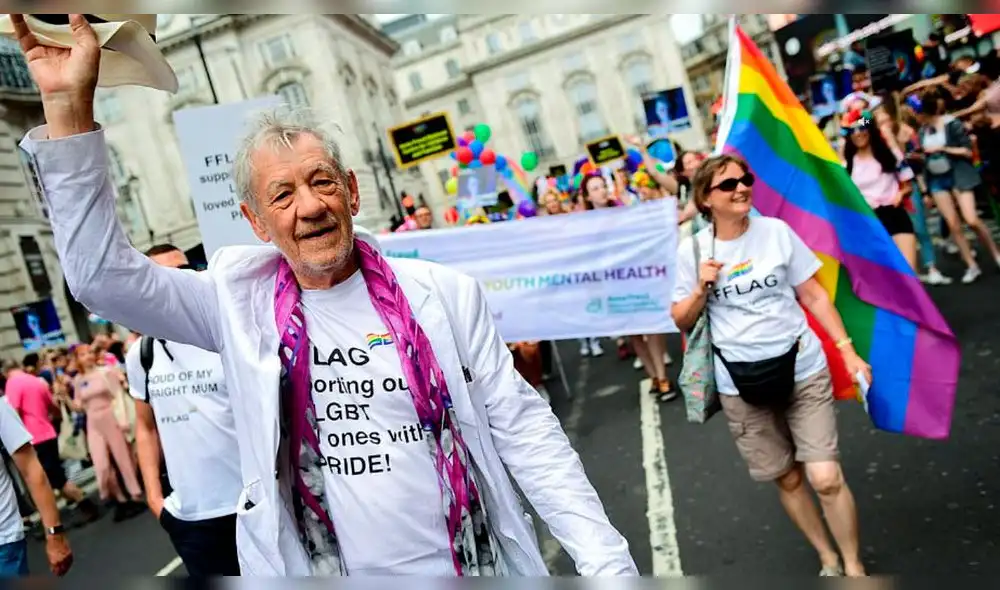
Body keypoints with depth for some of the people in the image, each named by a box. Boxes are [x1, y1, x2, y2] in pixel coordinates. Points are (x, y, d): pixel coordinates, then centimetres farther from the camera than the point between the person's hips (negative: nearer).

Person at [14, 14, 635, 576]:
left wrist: (608, 563, -8)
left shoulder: (444, 294, -7)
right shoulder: (240, 304, -3)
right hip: (330, 569, 1)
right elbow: (102, 274, -10)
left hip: (478, 564, 0)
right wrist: (68, 108, -19)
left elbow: (523, 429, -5)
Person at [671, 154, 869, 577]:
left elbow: (813, 294, 2)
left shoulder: (776, 231, -4)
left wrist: (847, 349, -2)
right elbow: (681, 321, 1)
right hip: (741, 385, 1)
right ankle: (828, 559, 37)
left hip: (802, 369, 0)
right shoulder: (691, 249, -5)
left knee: (826, 478, -6)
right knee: (787, 479, 14)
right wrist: (701, 289, -17)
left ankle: (854, 566, 19)